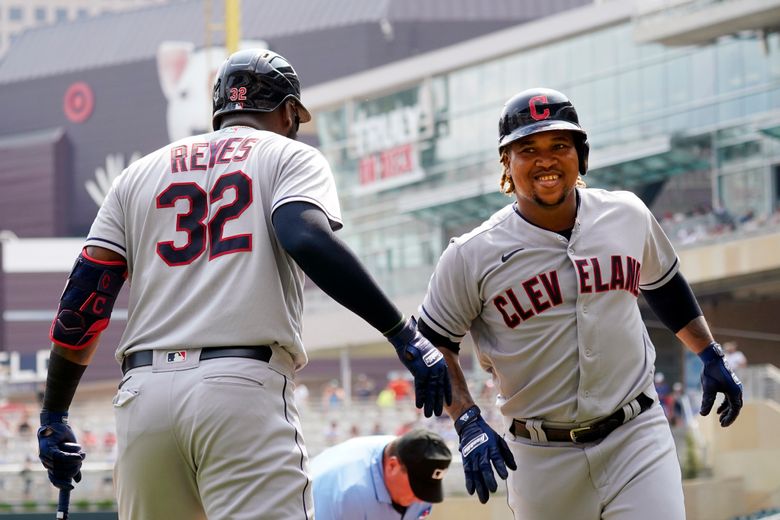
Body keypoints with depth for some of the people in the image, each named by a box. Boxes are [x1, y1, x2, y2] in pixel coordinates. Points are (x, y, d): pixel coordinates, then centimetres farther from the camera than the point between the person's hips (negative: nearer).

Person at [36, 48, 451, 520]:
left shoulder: (141, 173, 22)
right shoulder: (290, 156, 11)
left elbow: (85, 297, 14)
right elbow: (307, 239, -11)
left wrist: (54, 415, 19)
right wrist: (405, 335, -13)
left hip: (143, 392, 5)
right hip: (244, 390, -5)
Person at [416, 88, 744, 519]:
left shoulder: (627, 215, 3)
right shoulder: (472, 256, -8)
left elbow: (663, 283, 22)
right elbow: (433, 341, 0)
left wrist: (710, 355, 23)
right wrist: (468, 423, -11)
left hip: (635, 435, 1)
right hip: (541, 458, -1)